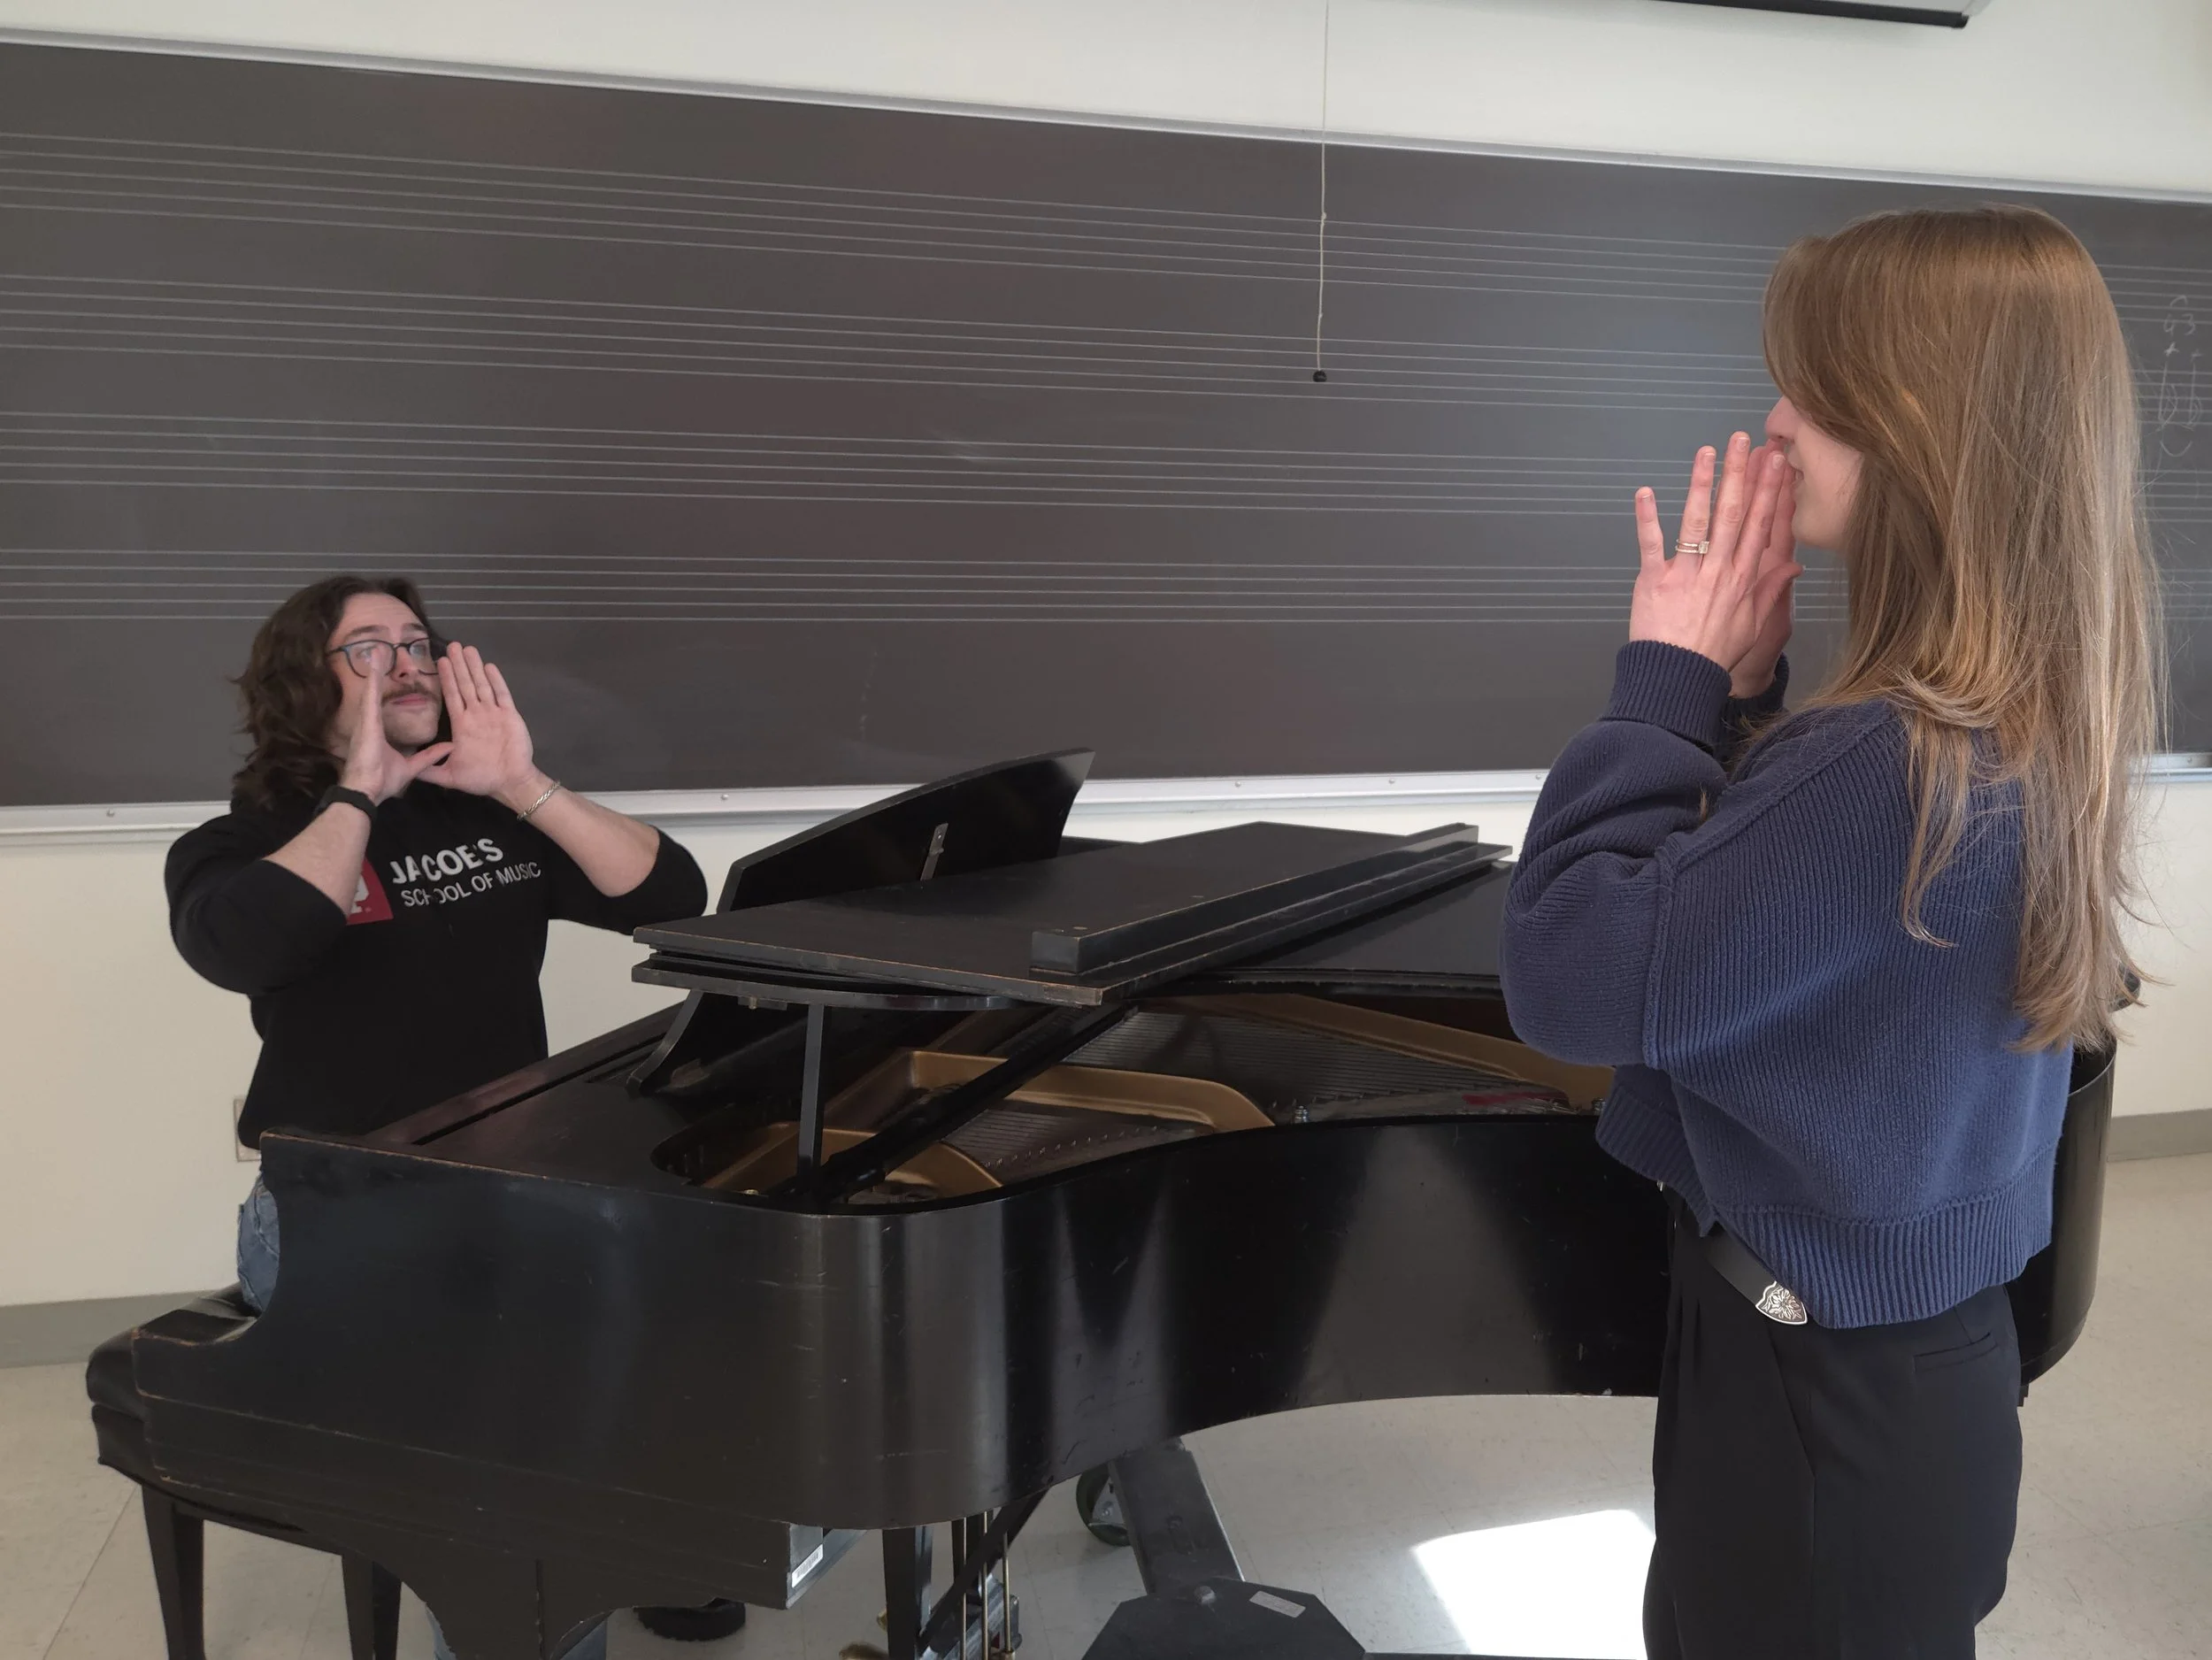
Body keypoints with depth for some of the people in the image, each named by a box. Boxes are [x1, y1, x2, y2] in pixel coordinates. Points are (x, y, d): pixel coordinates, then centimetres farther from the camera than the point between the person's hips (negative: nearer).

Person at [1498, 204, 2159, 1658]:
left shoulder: (1890, 763, -30)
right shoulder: (2024, 726, 0)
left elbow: (1569, 977, -27)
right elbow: (1741, 896, 6)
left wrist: (1671, 679, -20)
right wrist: (1733, 690, -8)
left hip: (1826, 1405, -8)